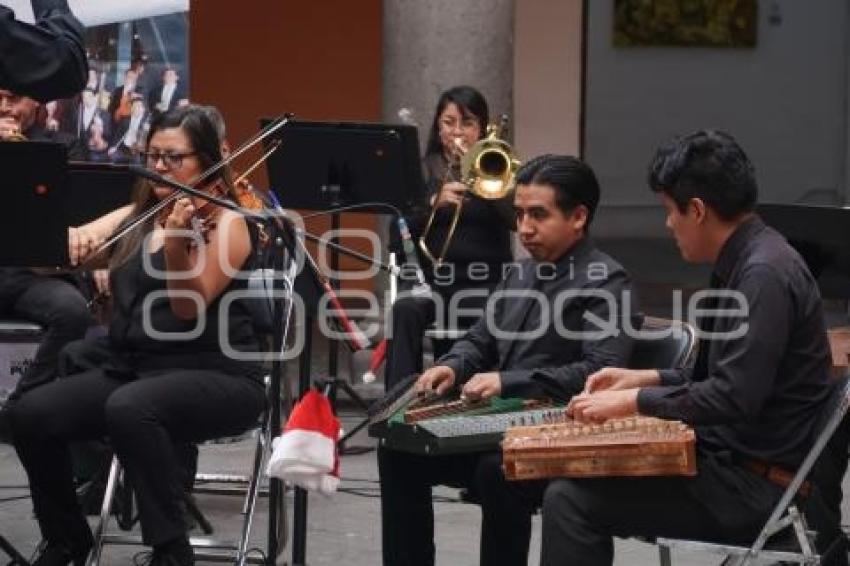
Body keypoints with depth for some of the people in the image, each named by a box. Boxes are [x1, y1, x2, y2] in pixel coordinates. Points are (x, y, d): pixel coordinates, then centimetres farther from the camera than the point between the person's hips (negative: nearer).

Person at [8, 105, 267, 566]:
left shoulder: (225, 223, -5)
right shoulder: (137, 216, 14)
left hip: (215, 377, -6)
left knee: (130, 409, -38)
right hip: (131, 368, 6)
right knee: (32, 414, -17)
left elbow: (190, 310, -16)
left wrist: (176, 244, -32)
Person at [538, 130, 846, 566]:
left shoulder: (764, 273, -20)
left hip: (759, 487, -10)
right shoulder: (744, 262, 11)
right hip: (738, 459, 10)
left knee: (570, 500, -16)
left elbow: (735, 398, -26)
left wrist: (634, 401, -15)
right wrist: (647, 379, 13)